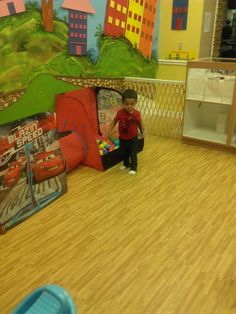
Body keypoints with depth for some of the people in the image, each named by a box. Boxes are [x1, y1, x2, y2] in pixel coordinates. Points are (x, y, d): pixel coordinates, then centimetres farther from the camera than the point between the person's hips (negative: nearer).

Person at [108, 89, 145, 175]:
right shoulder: (120, 112, -20)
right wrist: (109, 130, -7)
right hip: (122, 138, 3)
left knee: (133, 154, 6)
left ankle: (133, 167, 25)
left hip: (133, 138, -2)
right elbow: (114, 121, -4)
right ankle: (126, 164, 45)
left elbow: (140, 123, -2)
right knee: (123, 153, 21)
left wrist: (142, 130, -5)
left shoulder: (136, 113, -21)